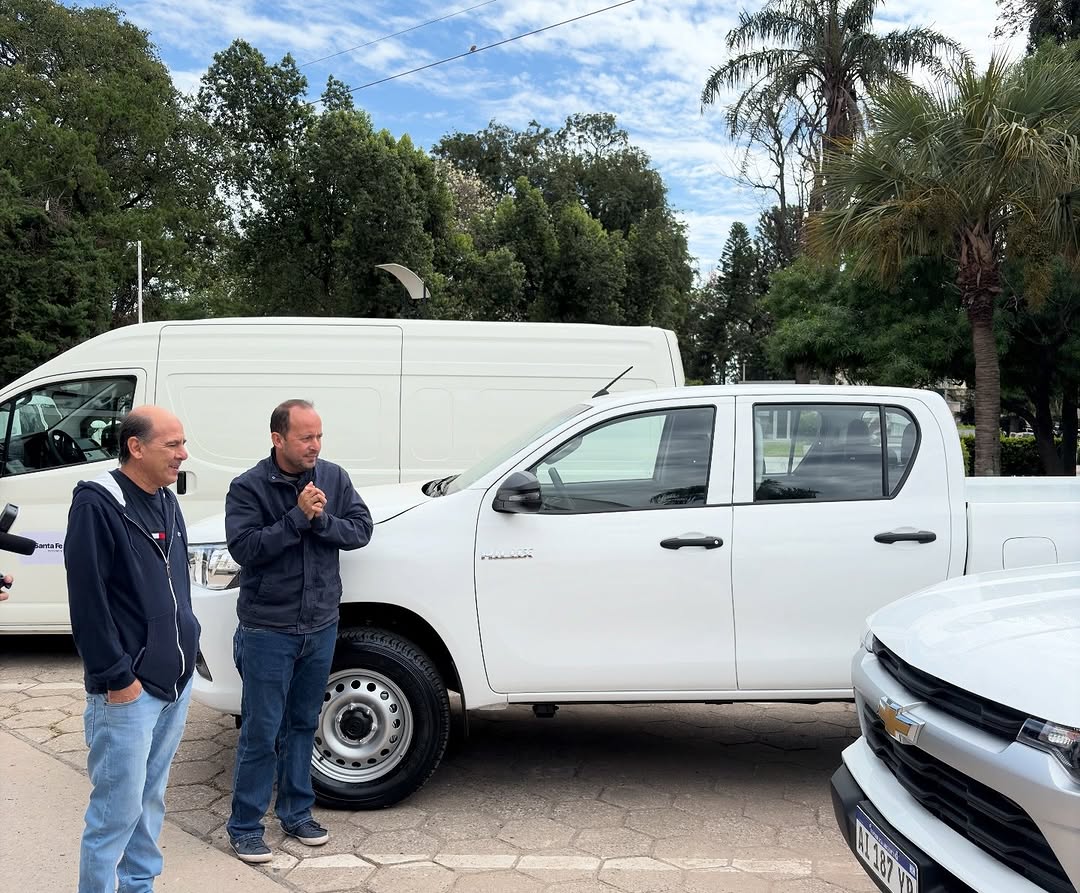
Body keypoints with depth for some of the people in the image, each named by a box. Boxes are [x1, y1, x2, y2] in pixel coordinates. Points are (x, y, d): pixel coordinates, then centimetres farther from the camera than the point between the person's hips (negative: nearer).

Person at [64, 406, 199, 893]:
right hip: (128, 689, -8)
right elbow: (87, 602, -17)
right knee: (119, 808, -1)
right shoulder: (97, 505, -15)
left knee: (151, 798, 17)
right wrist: (117, 677, -16)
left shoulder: (166, 501, 10)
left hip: (176, 680, 8)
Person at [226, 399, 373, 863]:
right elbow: (244, 547, -20)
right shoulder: (249, 487, -11)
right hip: (267, 630, -4)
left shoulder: (333, 477, 1)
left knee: (303, 724, 17)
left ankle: (296, 812, 32)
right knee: (261, 732, 3)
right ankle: (245, 826, 18)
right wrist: (299, 517, -25)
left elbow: (361, 529, -2)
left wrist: (321, 519, -19)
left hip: (321, 626, 4)